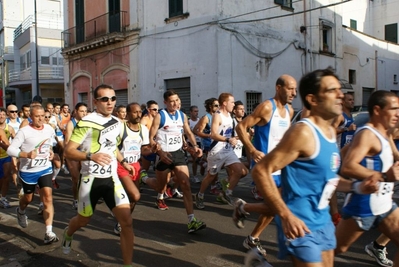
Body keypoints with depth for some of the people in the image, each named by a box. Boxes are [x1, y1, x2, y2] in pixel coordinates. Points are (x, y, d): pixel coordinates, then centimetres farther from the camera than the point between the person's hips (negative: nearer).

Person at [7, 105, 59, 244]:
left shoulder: (49, 129, -2)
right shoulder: (24, 131, -17)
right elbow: (10, 149, -18)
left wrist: (51, 151, 2)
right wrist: (26, 154, -33)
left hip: (45, 169, 2)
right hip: (28, 171, -2)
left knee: (48, 198, -9)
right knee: (28, 198, 18)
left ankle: (49, 232, -8)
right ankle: (21, 212, 55)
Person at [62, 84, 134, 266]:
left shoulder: (117, 123, 5)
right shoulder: (86, 123, -14)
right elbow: (68, 151, -18)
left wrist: (123, 162, 20)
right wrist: (91, 156, -33)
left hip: (111, 178, 4)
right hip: (90, 179, -4)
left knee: (126, 221, -9)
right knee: (83, 220, 17)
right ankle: (68, 234, 55)